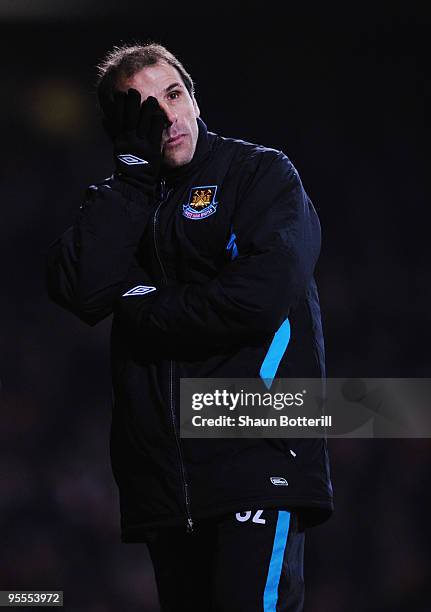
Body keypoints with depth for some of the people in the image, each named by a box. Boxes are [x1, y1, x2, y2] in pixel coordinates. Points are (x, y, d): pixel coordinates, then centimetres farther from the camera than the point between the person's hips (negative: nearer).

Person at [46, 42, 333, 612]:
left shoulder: (264, 174, 2)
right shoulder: (122, 202, 15)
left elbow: (261, 296, -14)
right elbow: (79, 292, -5)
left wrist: (147, 313, -2)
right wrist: (132, 165, -6)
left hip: (255, 453, -5)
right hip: (163, 474, 5)